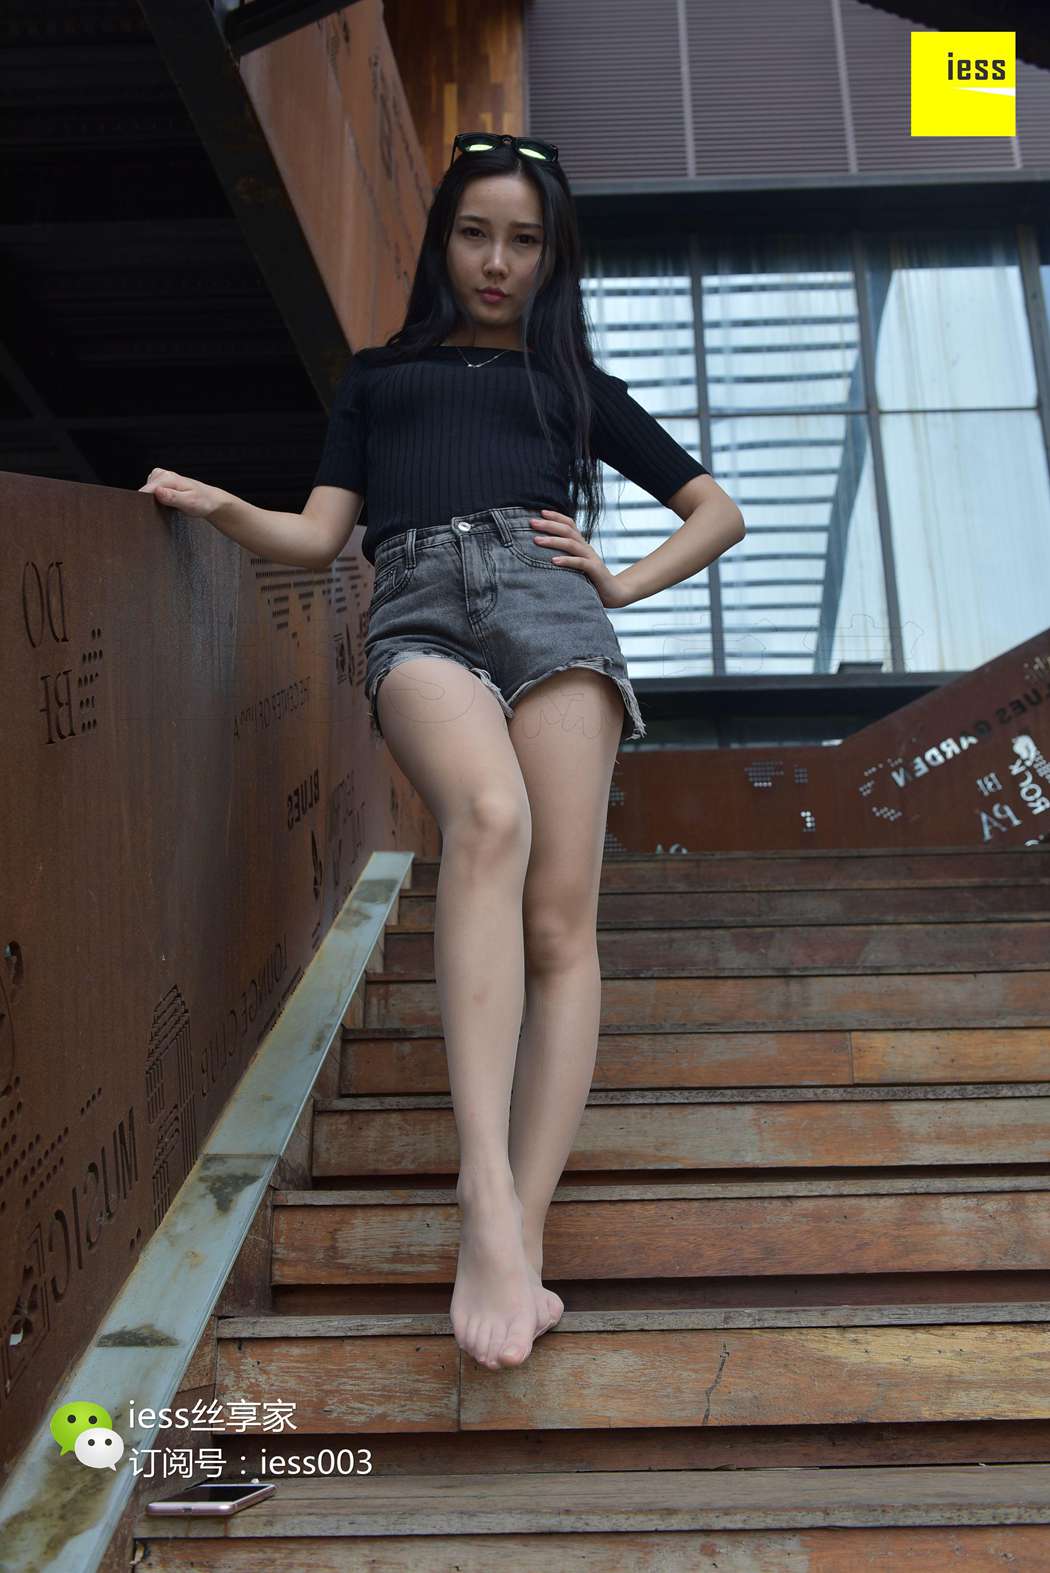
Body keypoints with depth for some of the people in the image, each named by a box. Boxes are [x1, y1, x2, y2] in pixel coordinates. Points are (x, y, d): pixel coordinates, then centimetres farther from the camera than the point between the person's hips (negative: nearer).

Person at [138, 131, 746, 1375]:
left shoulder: (573, 381, 29)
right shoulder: (378, 376, 30)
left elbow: (717, 511, 29)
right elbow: (319, 535, 17)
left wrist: (622, 583, 11)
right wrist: (221, 507, -2)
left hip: (546, 604, 2)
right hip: (418, 611, -1)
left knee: (560, 920, -17)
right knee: (489, 815, -35)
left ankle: (517, 1235, -20)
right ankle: (488, 1206, -40)